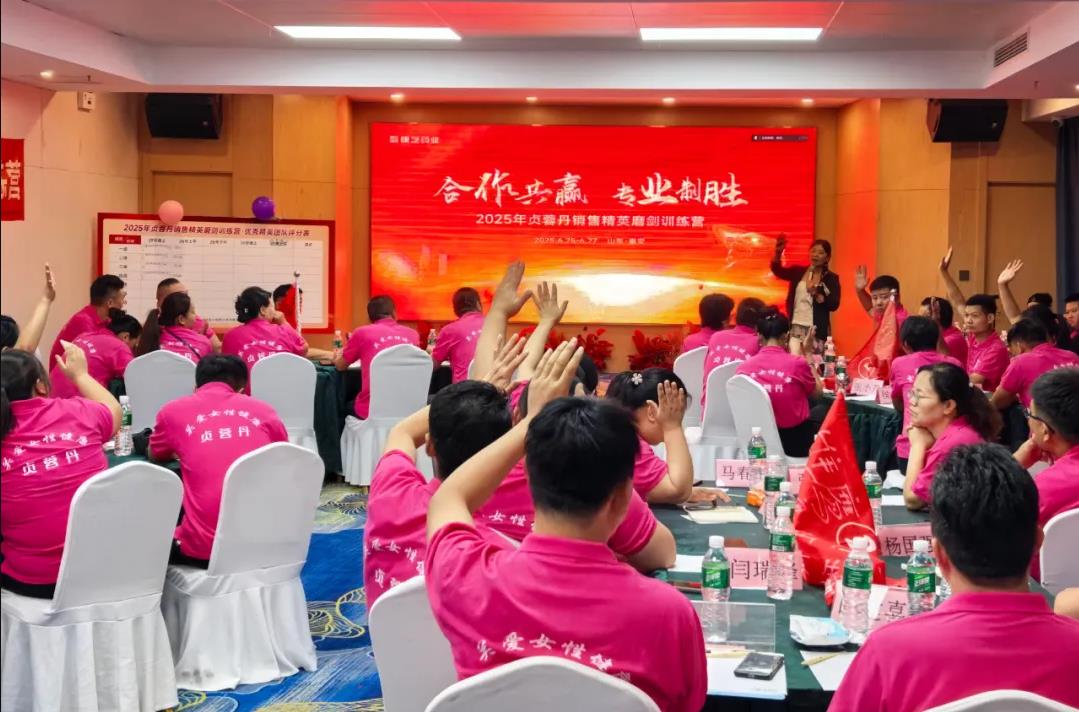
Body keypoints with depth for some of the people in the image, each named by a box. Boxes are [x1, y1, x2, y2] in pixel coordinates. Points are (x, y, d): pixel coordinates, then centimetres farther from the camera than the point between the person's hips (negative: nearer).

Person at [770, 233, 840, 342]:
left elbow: (834, 305, -6)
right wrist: (778, 252, -22)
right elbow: (777, 270, -4)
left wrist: (817, 294, -23)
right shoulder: (798, 272, 11)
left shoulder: (831, 278, 3)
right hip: (795, 327, 3)